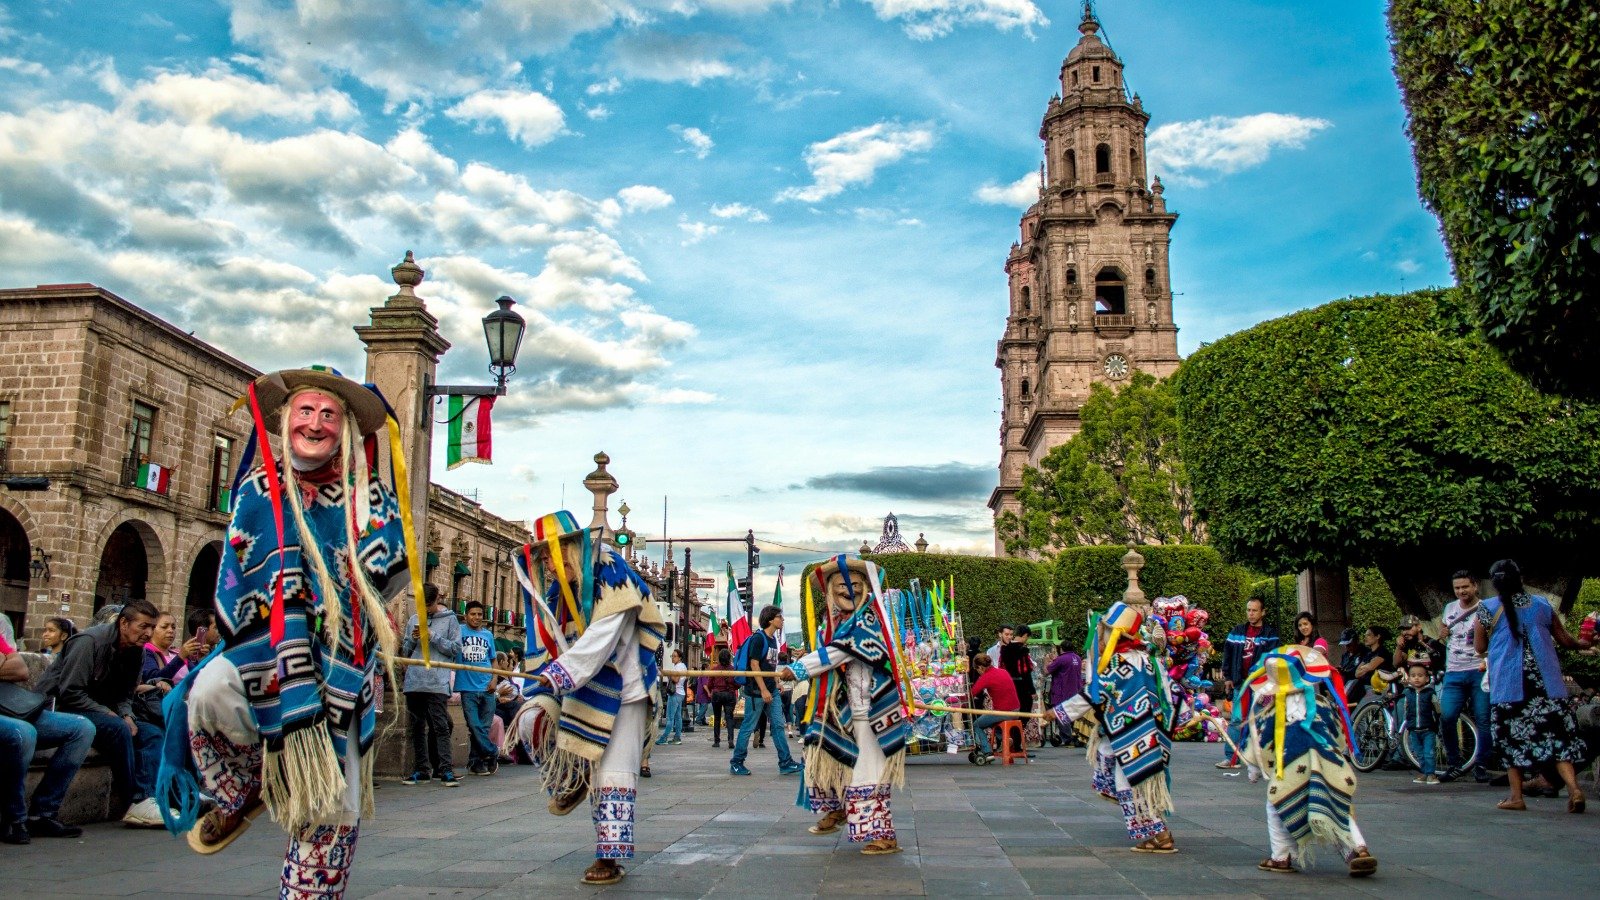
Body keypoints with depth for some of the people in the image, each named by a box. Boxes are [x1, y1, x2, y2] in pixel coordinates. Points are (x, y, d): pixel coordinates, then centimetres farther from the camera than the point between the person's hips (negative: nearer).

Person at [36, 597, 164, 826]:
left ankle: (146, 796, -26)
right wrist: (108, 714, -24)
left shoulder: (137, 651, 5)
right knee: (118, 728, -32)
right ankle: (136, 802, -27)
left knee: (152, 734, -9)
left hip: (102, 712, 8)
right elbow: (69, 692, -24)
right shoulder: (89, 641, -19)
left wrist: (127, 715, -10)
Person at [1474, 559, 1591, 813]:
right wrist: (1584, 644, 37)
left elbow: (1479, 647, 4)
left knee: (1511, 736, 6)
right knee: (1556, 731, 4)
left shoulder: (1487, 608, -1)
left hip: (1507, 684, -2)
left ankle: (1516, 796, 6)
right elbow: (1565, 640, 16)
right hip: (1546, 681, 2)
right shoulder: (1542, 604, 7)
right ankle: (1573, 787, -12)